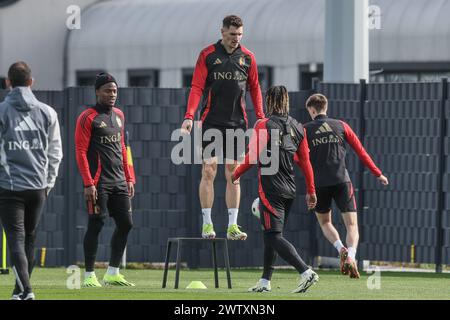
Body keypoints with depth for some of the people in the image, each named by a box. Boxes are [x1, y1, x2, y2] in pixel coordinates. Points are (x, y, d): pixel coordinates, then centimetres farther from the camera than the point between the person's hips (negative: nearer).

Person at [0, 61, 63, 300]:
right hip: (38, 186, 3)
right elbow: (55, 153, 7)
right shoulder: (47, 112, 6)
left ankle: (25, 290, -19)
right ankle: (22, 289, 21)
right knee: (29, 239, 15)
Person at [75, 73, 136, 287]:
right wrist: (88, 184, -18)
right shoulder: (88, 118, -7)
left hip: (119, 181, 7)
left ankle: (112, 273, 13)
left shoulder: (119, 115, 16)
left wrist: (129, 179, 15)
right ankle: (89, 275, 0)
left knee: (125, 224, 4)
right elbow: (80, 152, -11)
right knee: (96, 225, -6)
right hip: (99, 183, -7)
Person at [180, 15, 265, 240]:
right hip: (211, 122, -3)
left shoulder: (247, 58, 8)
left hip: (237, 123, 3)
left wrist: (260, 117, 3)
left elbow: (254, 88, 14)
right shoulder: (207, 55, -1)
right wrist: (189, 116, -17)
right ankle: (207, 224, -2)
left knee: (233, 174, 2)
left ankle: (232, 226, 3)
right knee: (209, 171, -5)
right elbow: (197, 87, -5)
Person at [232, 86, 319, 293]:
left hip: (271, 189, -7)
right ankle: (265, 281, 20)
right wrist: (311, 191, 14)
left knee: (274, 236, -9)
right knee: (270, 235, 17)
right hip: (289, 190, 7)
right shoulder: (297, 128, 8)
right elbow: (305, 161, 9)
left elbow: (252, 157, -12)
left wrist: (236, 175, 5)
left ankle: (306, 272, -23)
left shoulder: (264, 126, -11)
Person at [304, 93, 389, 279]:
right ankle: (351, 257, -24)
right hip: (342, 180, 0)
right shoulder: (340, 126, 8)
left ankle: (341, 249, -7)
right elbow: (360, 151, 9)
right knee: (352, 224, 1)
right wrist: (377, 174, 16)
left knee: (324, 222, 20)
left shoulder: (306, 130, 4)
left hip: (319, 184, 0)